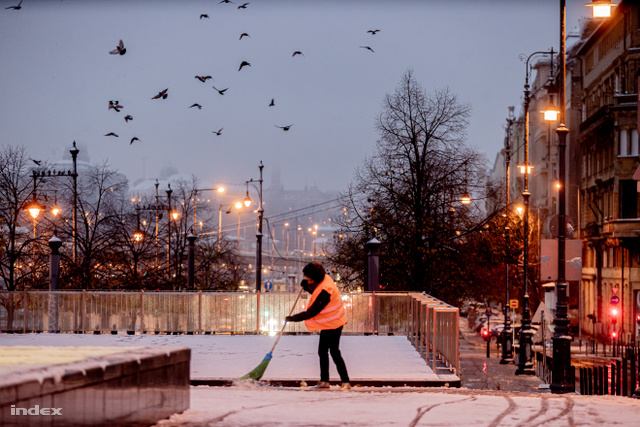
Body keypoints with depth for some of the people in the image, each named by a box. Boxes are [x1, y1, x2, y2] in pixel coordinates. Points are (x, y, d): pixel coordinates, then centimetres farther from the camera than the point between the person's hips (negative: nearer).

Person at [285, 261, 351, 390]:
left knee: (334, 352, -7)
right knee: (322, 351, 12)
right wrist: (307, 287, -2)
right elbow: (315, 292, 19)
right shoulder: (324, 280, -1)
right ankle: (324, 381, 19)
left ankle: (345, 382, -2)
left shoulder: (324, 291, -31)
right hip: (328, 323, 10)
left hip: (333, 324, -10)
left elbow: (311, 312, -27)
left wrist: (293, 318, -18)